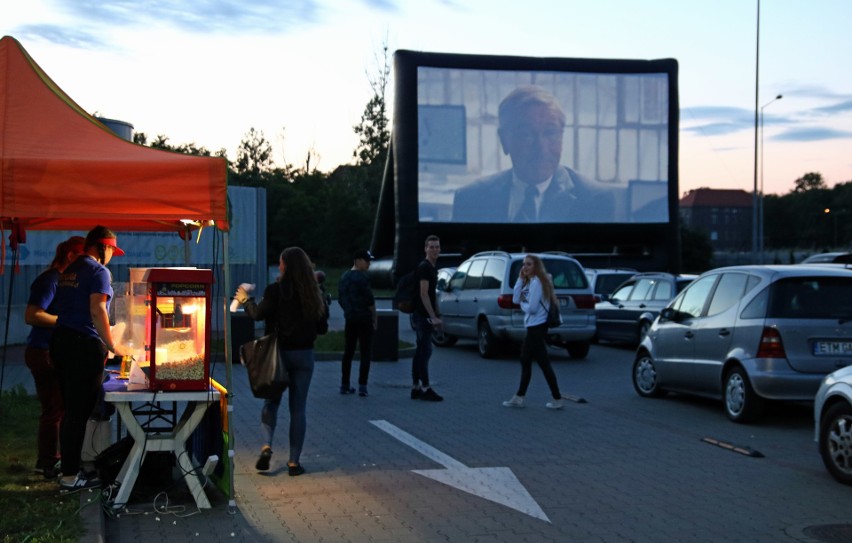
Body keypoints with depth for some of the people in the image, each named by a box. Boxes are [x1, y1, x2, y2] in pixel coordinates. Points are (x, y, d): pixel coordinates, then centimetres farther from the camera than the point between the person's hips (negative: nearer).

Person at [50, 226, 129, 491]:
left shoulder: (68, 271, 17)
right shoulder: (99, 271, -9)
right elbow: (97, 312, -17)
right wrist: (112, 346, -8)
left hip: (61, 340, 8)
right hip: (84, 344, -8)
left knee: (71, 409, 13)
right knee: (79, 412, -4)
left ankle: (69, 467, 18)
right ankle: (70, 476, -1)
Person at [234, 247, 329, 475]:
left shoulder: (276, 290, -11)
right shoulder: (314, 294, 0)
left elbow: (258, 314, -14)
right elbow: (322, 327, 4)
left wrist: (245, 299, 2)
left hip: (279, 353, -2)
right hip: (304, 354, 2)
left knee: (271, 401, 13)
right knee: (298, 407, 8)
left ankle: (267, 446, -7)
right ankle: (294, 461, 8)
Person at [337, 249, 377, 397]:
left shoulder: (344, 278, 11)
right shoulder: (362, 278, -13)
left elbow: (340, 299, 15)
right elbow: (369, 299, -15)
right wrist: (374, 316, -4)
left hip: (350, 319, 7)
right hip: (364, 318, -7)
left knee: (348, 352, 11)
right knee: (365, 352, -3)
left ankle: (345, 385, 12)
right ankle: (362, 386, -7)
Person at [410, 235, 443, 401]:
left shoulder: (432, 268, 17)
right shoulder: (424, 267, -13)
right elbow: (423, 294, -19)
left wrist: (435, 316, 20)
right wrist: (433, 317, -22)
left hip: (425, 315, 10)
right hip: (423, 315, -10)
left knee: (421, 350, 10)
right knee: (425, 350, -10)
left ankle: (415, 388, 14)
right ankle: (425, 389, -9)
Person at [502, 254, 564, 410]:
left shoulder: (537, 282, -15)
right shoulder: (528, 282, 14)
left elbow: (532, 308, -21)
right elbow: (515, 299, 7)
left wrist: (523, 304, 0)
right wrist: (520, 279, 1)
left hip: (537, 328, -10)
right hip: (533, 327, 10)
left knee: (543, 364, -6)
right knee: (525, 361, 14)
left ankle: (557, 399, -2)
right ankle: (519, 398, 20)